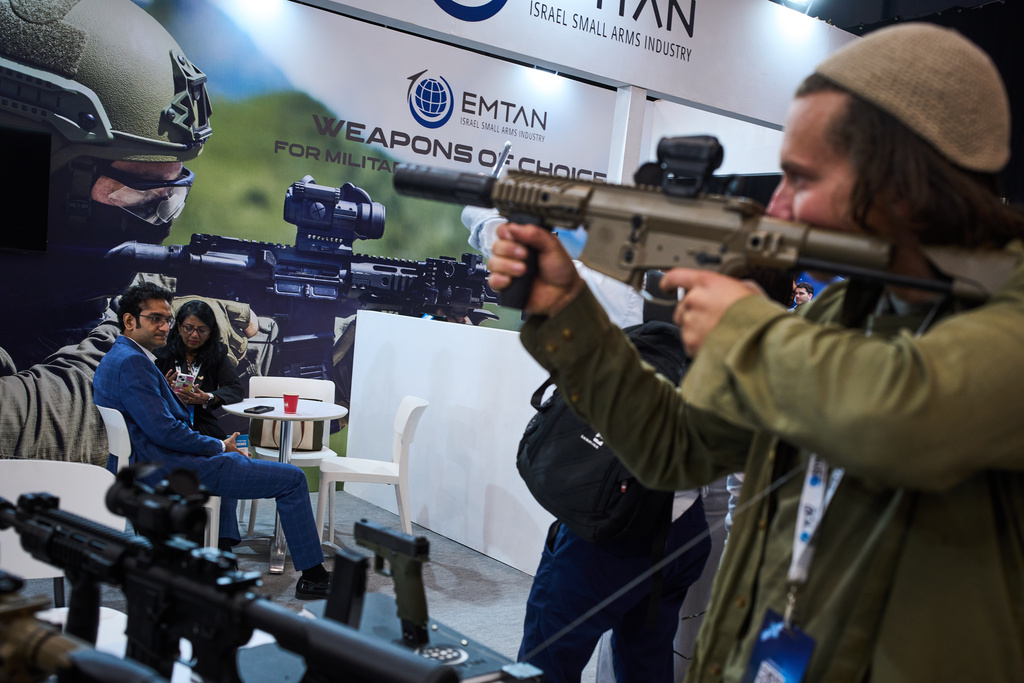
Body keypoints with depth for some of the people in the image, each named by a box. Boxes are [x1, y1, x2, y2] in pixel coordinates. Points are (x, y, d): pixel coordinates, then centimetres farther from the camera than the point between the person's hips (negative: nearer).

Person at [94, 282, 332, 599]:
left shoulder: (114, 359, 15)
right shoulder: (131, 362, -19)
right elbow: (164, 430, -24)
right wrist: (219, 446, -11)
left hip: (144, 467, 11)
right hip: (166, 472, -11)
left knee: (233, 460, 41)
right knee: (292, 478, -8)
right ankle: (312, 575, 1)